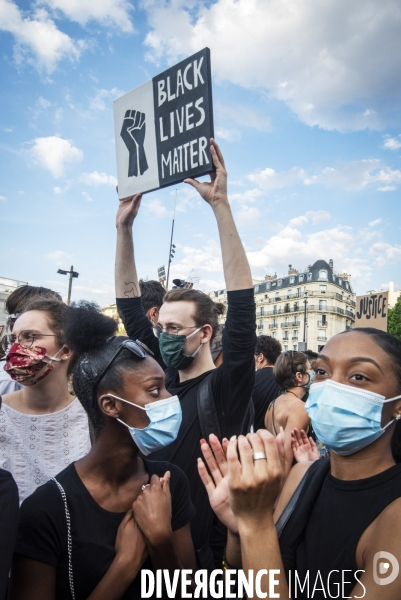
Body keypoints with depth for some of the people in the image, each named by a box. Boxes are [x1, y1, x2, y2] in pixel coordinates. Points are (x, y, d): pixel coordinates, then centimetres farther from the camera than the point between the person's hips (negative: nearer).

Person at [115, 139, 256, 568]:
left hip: (204, 554, -5)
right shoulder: (159, 380, -4)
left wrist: (220, 205, -30)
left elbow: (242, 301, -28)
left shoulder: (226, 387, -17)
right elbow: (129, 305, -2)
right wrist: (124, 227, -6)